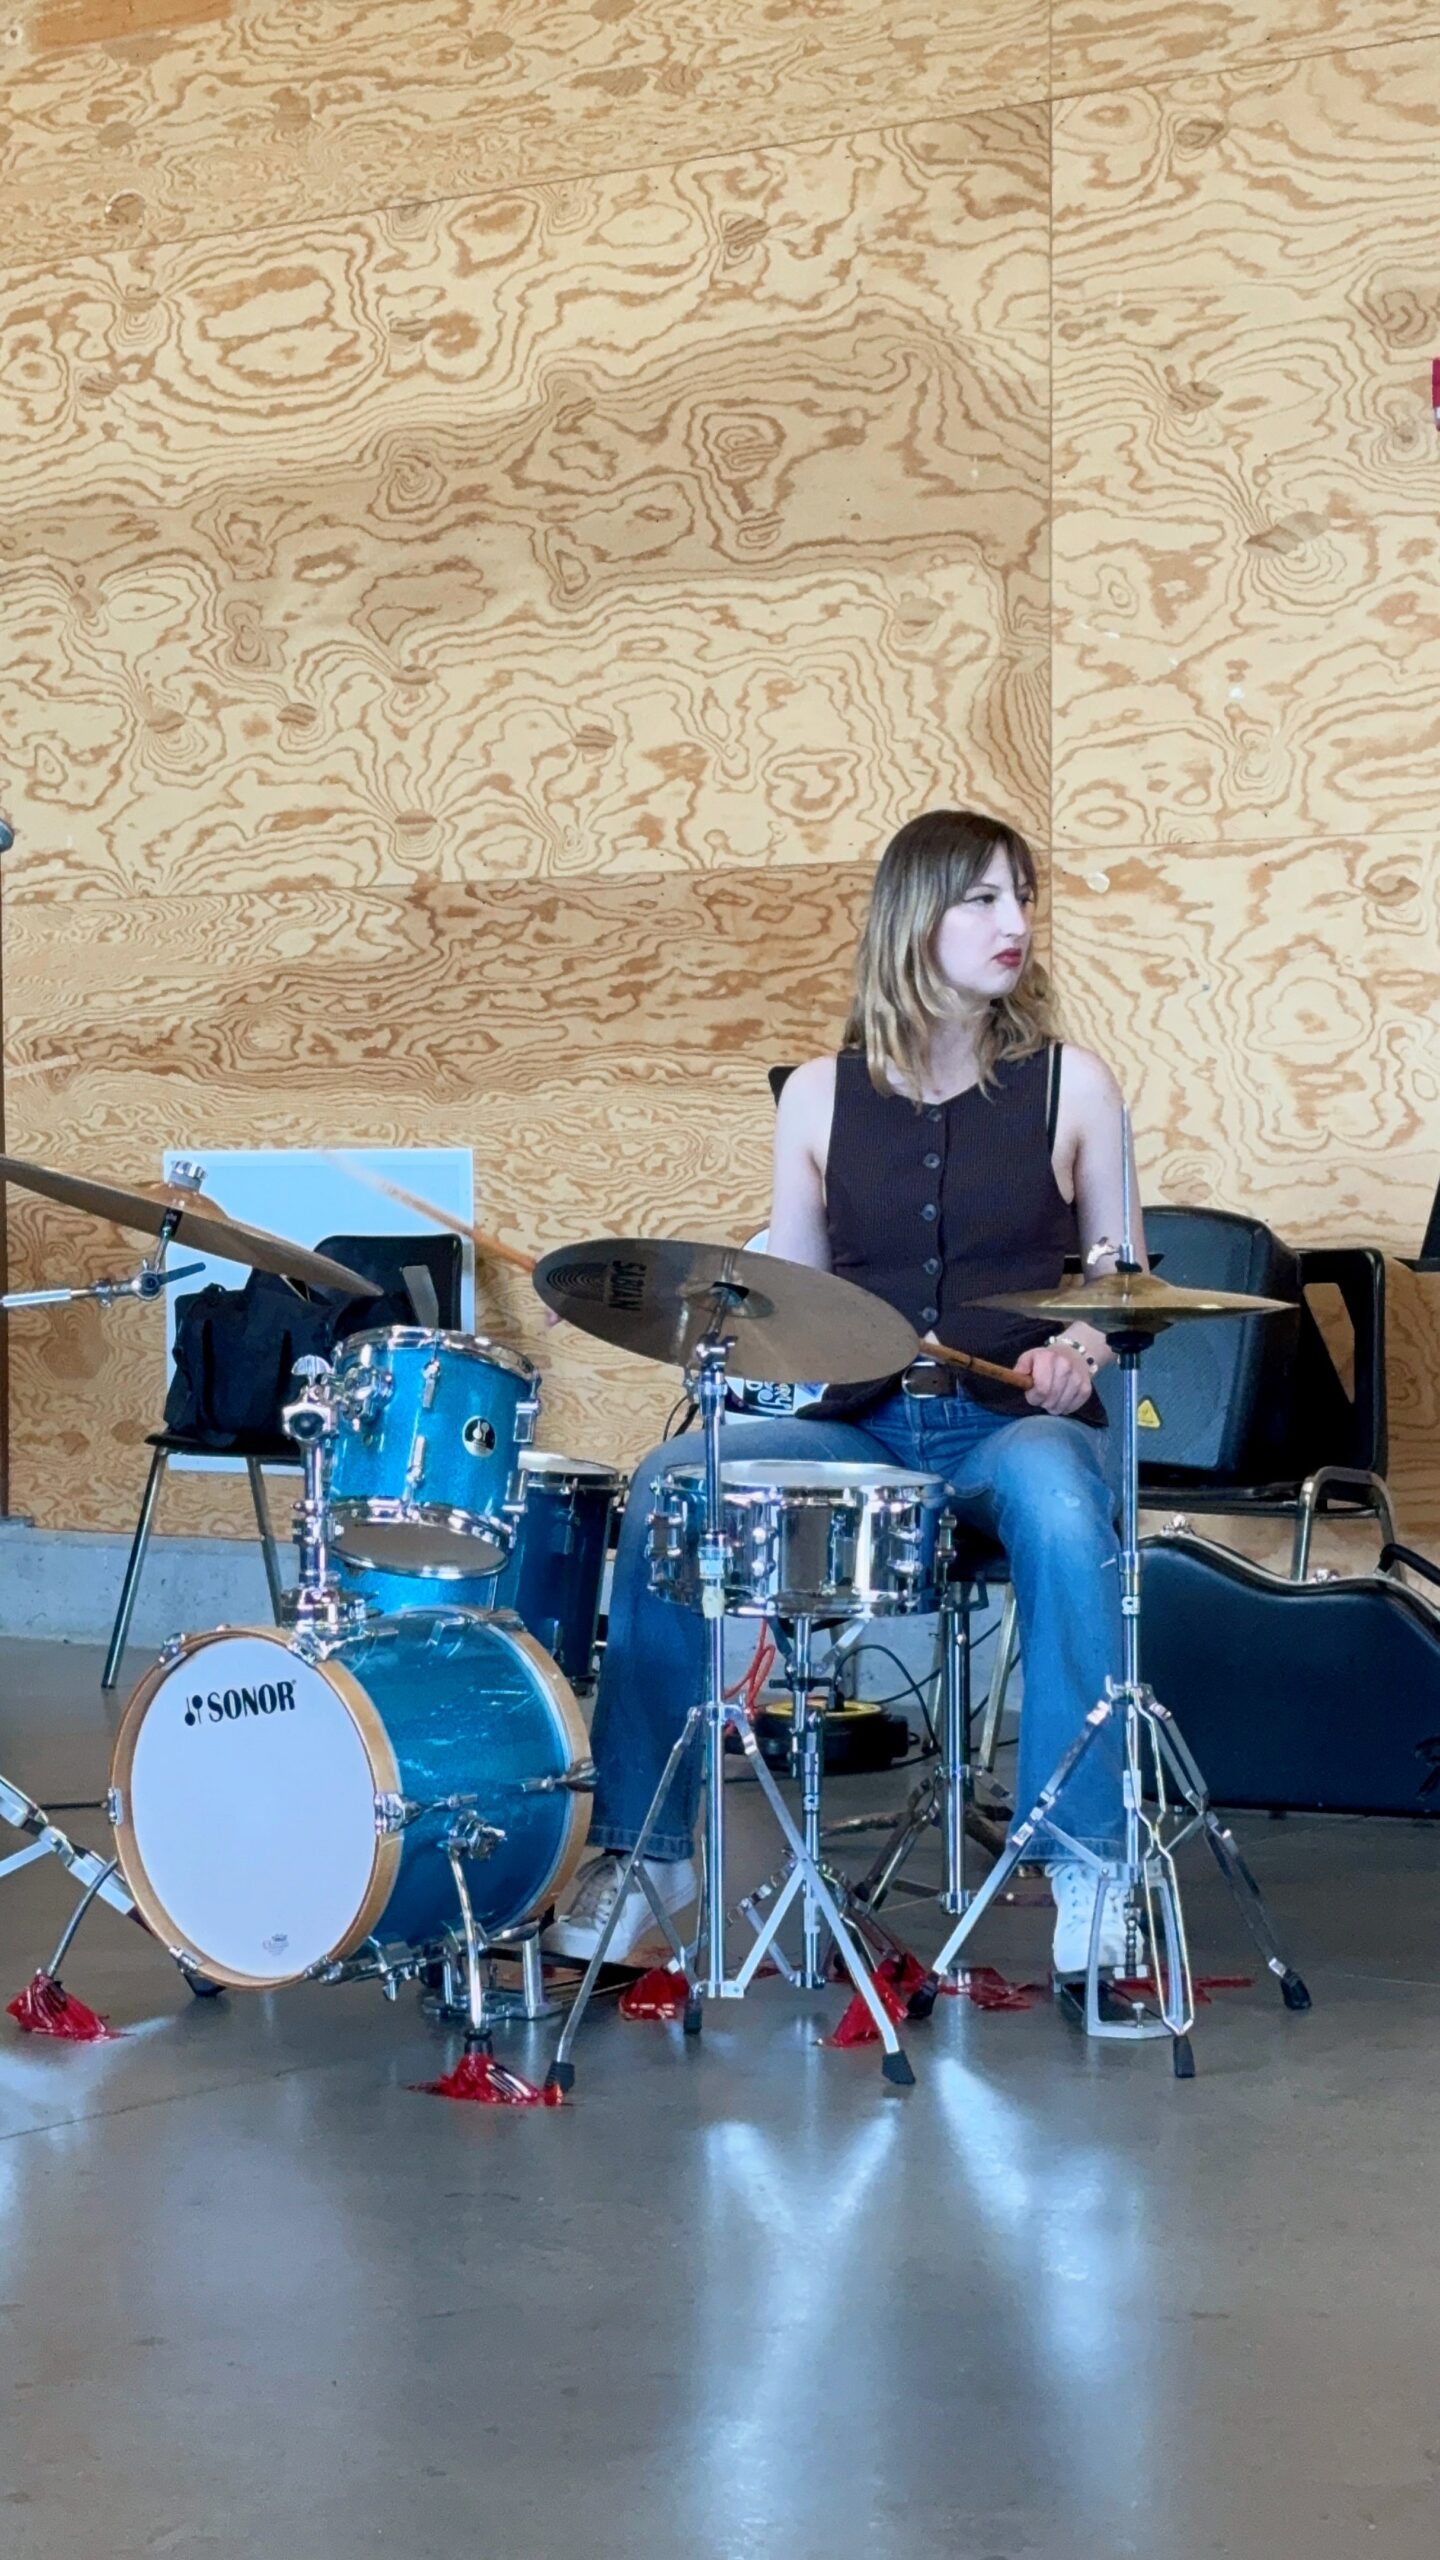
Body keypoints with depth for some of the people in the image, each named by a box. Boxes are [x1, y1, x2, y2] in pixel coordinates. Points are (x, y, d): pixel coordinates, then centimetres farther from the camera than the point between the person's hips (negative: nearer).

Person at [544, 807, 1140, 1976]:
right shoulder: (821, 1095, 9)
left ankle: (1090, 1859, -28)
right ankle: (645, 1848, -12)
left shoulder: (1070, 1083, 5)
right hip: (860, 1428, 2)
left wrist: (1082, 1349, -11)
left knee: (1058, 1504, -38)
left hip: (1019, 1424, -2)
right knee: (668, 1484, -24)